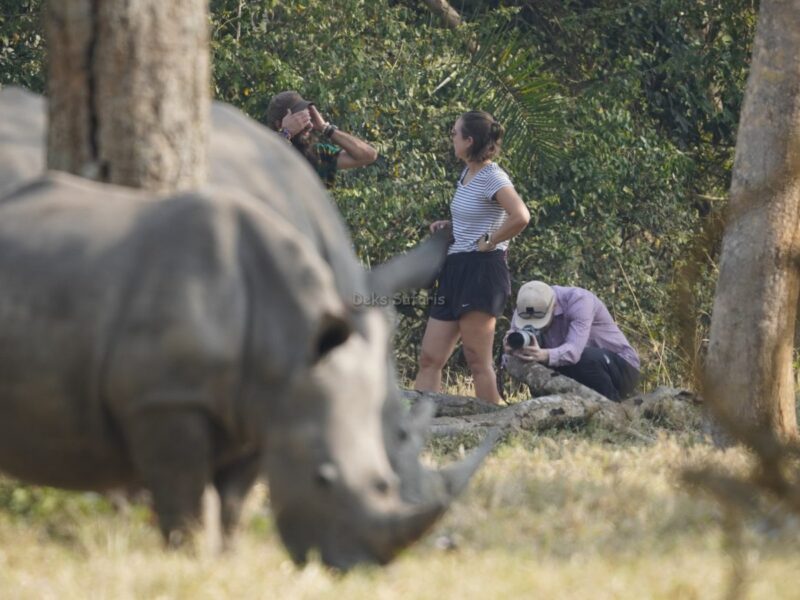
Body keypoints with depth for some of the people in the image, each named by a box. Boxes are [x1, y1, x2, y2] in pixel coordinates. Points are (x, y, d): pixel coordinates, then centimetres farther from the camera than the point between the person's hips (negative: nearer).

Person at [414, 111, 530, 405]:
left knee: (478, 361, -6)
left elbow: (520, 217, -29)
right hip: (455, 270, 9)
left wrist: (488, 242, -17)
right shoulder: (467, 174, 14)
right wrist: (449, 225, 13)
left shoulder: (492, 177, -13)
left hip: (482, 270, -9)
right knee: (429, 358, 3)